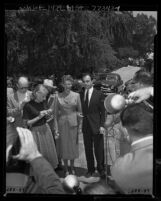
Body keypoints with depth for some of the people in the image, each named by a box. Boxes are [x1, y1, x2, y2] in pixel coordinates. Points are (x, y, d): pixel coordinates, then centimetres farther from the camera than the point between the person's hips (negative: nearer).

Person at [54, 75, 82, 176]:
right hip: (62, 123, 0)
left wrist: (80, 126, 0)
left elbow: (80, 111, 3)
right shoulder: (59, 96, -1)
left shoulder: (76, 95, 0)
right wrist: (56, 127, -3)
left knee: (73, 145, 9)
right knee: (64, 146, 6)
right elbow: (56, 112, 1)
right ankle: (66, 169, 21)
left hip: (73, 123, 0)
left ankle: (72, 167, 27)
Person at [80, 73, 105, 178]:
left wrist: (102, 125, -10)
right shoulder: (81, 94, 6)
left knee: (99, 149, 3)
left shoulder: (99, 94, -3)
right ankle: (91, 170, 22)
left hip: (96, 126, -3)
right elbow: (80, 110, 8)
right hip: (85, 126, 3)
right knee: (88, 149, 9)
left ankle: (101, 169, 20)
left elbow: (103, 111, -3)